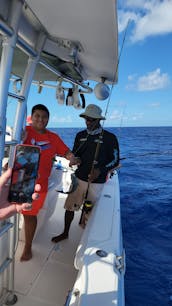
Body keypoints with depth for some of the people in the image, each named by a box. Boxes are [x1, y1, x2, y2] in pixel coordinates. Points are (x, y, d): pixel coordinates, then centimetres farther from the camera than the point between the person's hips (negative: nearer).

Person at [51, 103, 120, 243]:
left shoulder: (110, 138, -7)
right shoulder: (80, 135, 6)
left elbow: (115, 160, -3)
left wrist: (100, 170, -18)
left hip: (96, 182, -3)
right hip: (79, 178, 4)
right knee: (69, 206, 8)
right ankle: (65, 233, 31)